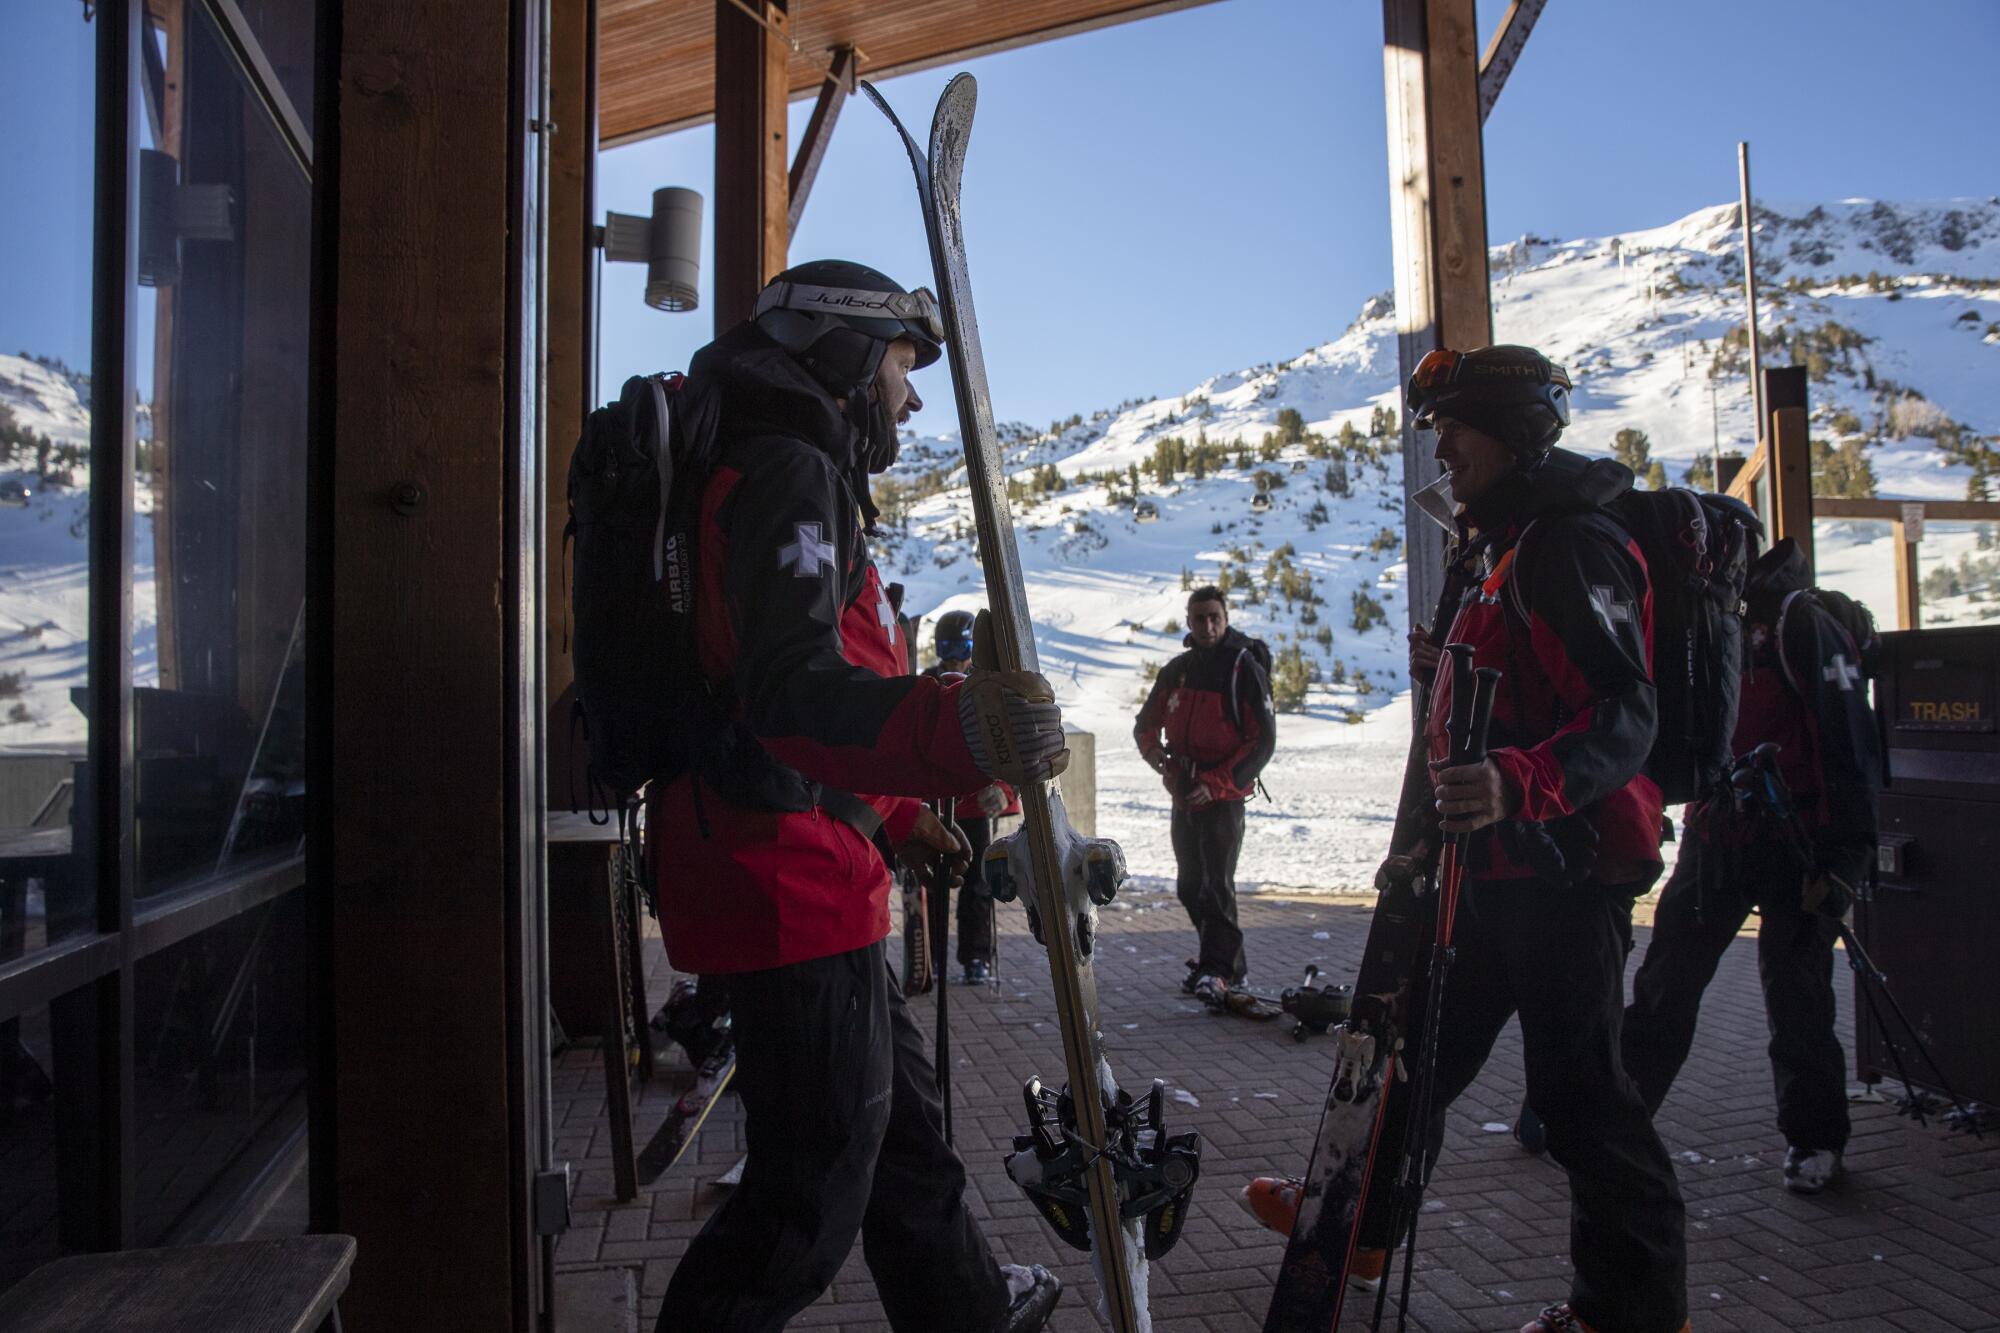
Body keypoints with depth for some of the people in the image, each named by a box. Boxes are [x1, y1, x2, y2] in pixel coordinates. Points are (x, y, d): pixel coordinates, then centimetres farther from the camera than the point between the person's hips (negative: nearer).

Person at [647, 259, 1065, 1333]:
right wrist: (950, 731, -47)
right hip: (790, 883, -11)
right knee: (815, 1184, -2)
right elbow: (792, 689, -30)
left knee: (896, 1113, 25)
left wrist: (892, 813, 33)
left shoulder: (797, 469, 22)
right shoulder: (789, 469, -13)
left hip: (805, 871, 11)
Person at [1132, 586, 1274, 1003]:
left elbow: (1263, 739, -12)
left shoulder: (1245, 668, -8)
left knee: (1216, 883, -13)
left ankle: (1216, 969, -11)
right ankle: (1230, 962, 23)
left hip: (1224, 796, -7)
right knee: (1190, 886, 11)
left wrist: (1217, 782, -19)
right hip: (1183, 795, 7)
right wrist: (1151, 747, -5)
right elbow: (1146, 721, 19)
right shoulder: (1177, 670, 10)